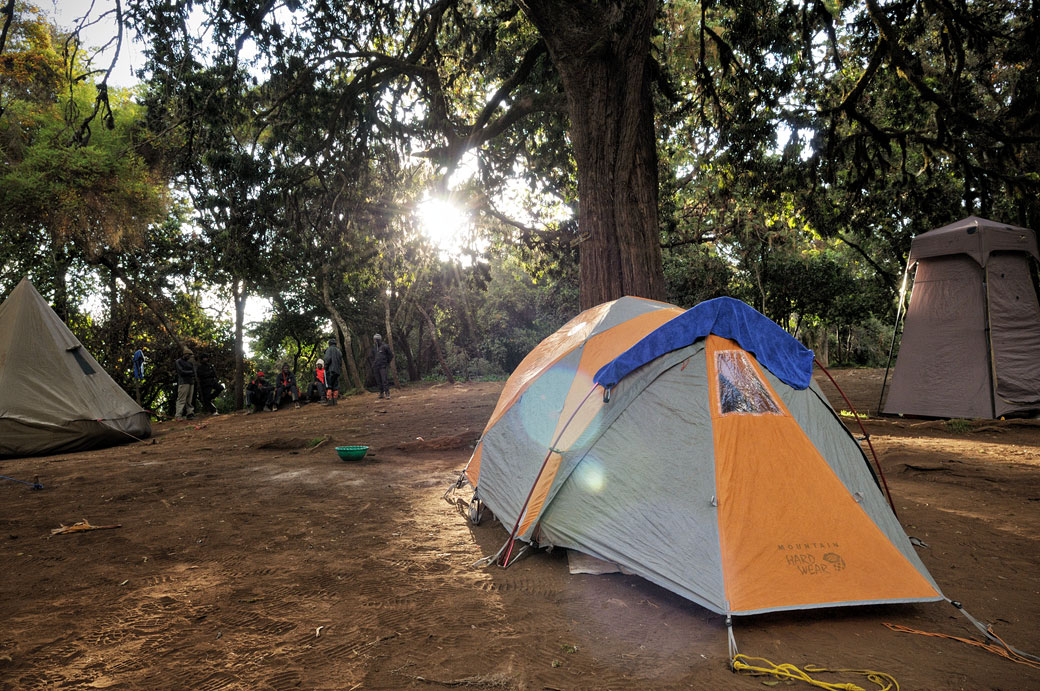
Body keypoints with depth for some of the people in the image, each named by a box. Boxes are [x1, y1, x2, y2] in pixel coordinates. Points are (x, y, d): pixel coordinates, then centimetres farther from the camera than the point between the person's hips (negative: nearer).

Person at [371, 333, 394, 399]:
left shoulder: (385, 346, -5)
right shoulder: (374, 348, 13)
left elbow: (391, 355, 2)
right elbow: (373, 357, 26)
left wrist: (387, 362, 2)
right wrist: (373, 364, 14)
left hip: (383, 366, -6)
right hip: (377, 367, 6)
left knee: (385, 380, -12)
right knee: (379, 381, 7)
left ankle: (387, 393, -12)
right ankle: (381, 393, 15)